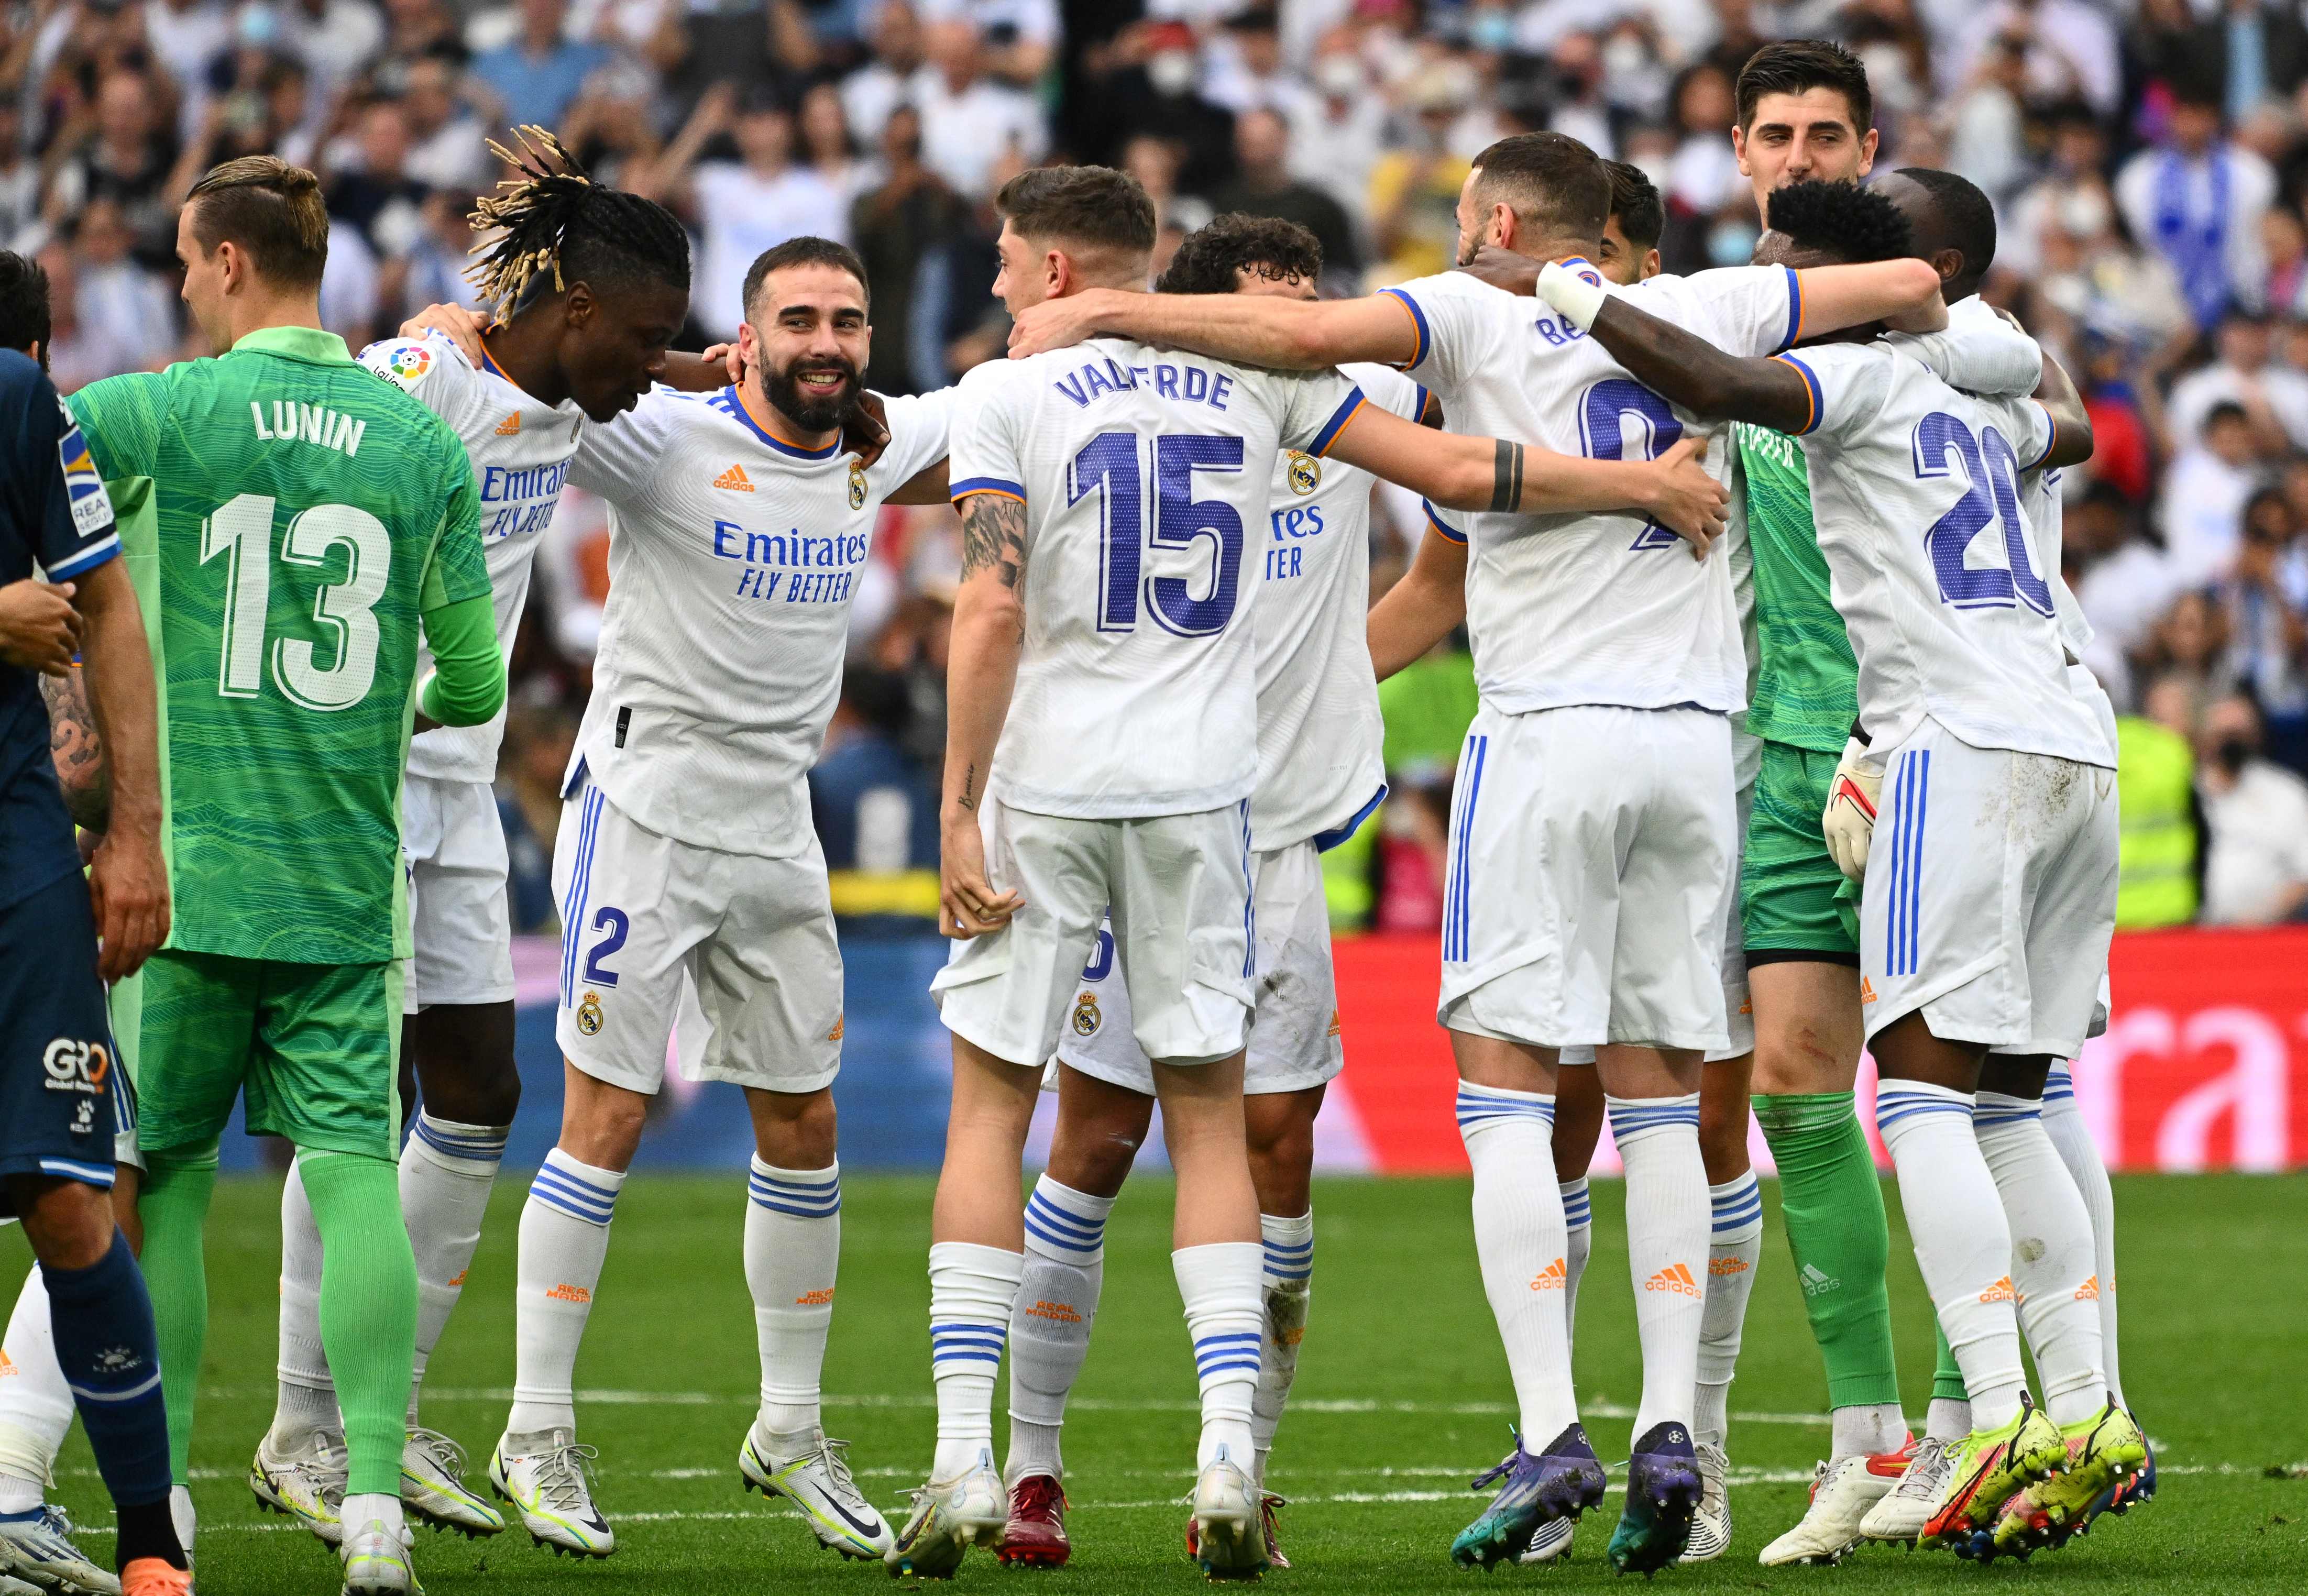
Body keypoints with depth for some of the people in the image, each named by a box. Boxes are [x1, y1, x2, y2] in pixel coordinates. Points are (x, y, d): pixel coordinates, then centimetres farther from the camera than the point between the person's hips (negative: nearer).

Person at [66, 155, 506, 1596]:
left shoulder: (159, 414, -6)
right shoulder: (425, 444, 4)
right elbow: (474, 685, 8)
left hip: (185, 878, -2)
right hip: (347, 889, 2)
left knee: (165, 1187, 6)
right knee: (356, 1175, -1)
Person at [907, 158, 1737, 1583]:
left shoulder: (1008, 393, -3)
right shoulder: (1251, 373, 6)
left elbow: (993, 610, -12)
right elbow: (1457, 471, 5)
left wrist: (961, 813, -11)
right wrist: (1648, 484, 17)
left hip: (1044, 784, -2)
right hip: (1198, 785, 2)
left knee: (990, 1104, 6)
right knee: (1210, 1117, 9)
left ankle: (964, 1460, -1)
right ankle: (1228, 1454, -3)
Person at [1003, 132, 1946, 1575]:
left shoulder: (1478, 318, 0)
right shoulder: (1701, 314, 12)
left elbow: (1300, 334, -15)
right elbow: (1909, 285, 19)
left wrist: (1105, 310, -7)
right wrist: (1922, 322, 42)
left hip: (1549, 728, -4)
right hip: (1696, 736, 4)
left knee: (1508, 1092, -2)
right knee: (1659, 1092, 9)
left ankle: (1552, 1437, -13)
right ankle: (1671, 1428, 0)